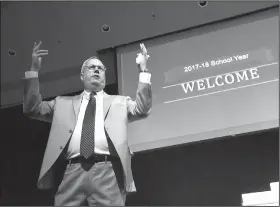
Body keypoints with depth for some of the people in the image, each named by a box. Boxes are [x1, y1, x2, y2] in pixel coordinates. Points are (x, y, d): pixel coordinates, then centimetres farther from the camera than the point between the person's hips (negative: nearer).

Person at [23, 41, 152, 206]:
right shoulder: (64, 103, 26)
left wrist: (143, 70, 4)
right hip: (72, 173, 1)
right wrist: (34, 70, 13)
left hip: (107, 172, -1)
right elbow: (33, 108, 20)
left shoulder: (119, 102, 24)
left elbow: (143, 109, 9)